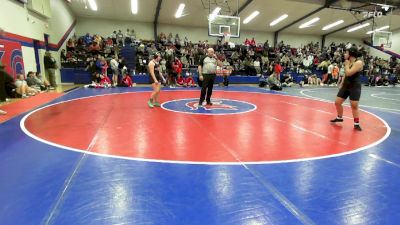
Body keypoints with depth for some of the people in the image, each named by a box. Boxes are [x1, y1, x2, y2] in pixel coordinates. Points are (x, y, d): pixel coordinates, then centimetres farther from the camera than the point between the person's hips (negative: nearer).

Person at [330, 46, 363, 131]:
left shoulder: (359, 62, -16)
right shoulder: (349, 62, 8)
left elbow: (348, 73, -24)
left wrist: (346, 64, -12)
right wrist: (342, 84, 20)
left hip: (355, 87, -7)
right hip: (346, 85, 8)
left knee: (354, 106, -4)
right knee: (337, 102, 8)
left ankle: (357, 124, 10)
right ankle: (339, 117, 29)